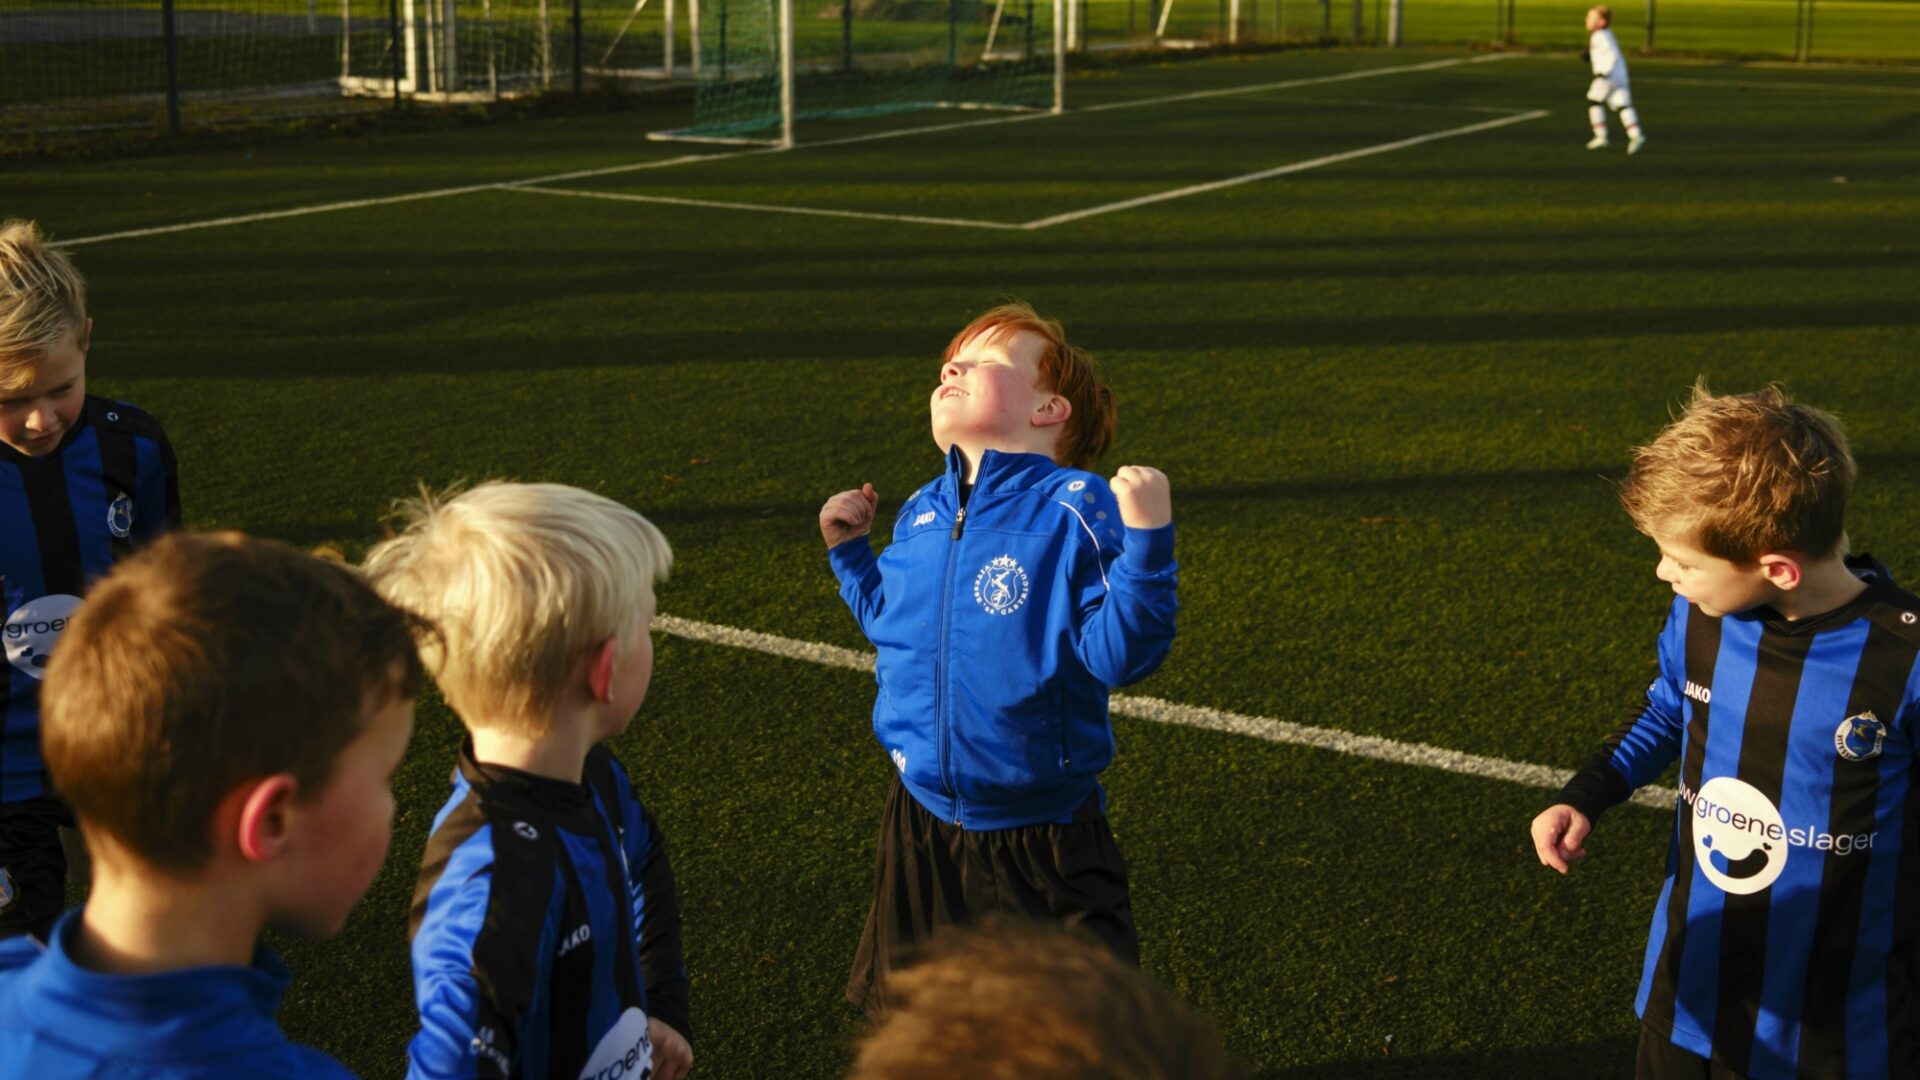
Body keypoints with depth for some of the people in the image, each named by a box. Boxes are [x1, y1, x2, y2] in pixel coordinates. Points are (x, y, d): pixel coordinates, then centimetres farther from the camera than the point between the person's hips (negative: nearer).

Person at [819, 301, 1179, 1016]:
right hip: (922, 827, 6)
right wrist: (849, 550, 11)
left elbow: (1116, 653, -25)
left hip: (1043, 836, -6)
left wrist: (1145, 538, -34)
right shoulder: (919, 516, 2)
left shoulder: (1075, 511, -18)